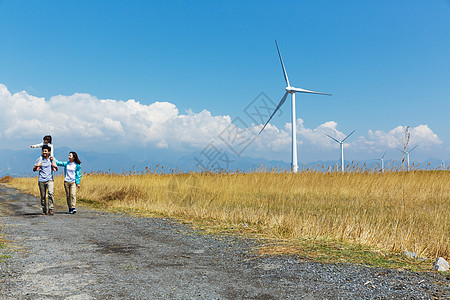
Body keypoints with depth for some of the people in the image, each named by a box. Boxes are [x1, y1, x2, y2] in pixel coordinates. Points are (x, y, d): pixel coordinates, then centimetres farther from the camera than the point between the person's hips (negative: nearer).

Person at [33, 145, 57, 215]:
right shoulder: (39, 159, 4)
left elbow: (56, 169, 15)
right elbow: (34, 170, 7)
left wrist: (55, 166, -7)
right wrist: (37, 166, -13)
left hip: (49, 179, -1)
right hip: (41, 180, 1)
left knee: (50, 193, -20)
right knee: (43, 196, 4)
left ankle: (50, 209, -14)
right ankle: (44, 210, 16)